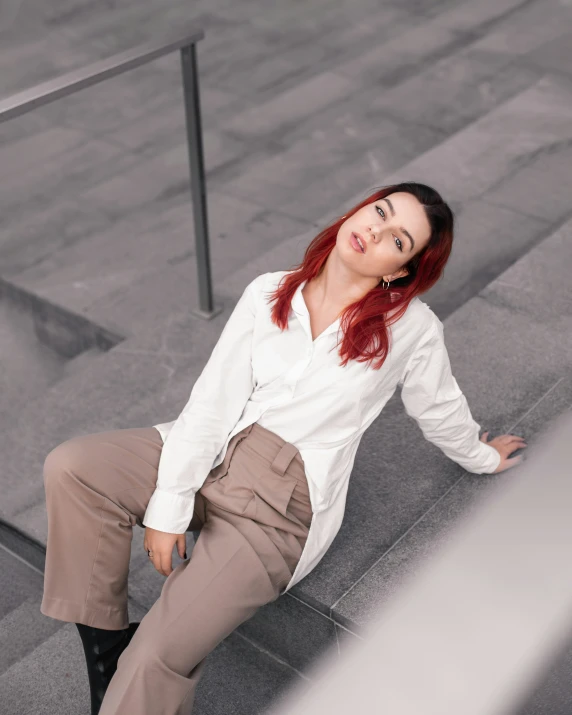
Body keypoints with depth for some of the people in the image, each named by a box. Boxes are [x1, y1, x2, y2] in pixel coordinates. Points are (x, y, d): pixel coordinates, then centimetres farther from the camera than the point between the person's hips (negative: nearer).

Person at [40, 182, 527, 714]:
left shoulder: (411, 328, -5)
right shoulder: (269, 293, 3)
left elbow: (440, 410, 15)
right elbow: (214, 398, -4)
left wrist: (482, 457, 32)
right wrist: (169, 504, -11)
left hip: (283, 504, -4)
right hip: (211, 454, 5)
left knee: (158, 656, -23)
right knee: (70, 467, -21)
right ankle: (106, 642, -7)